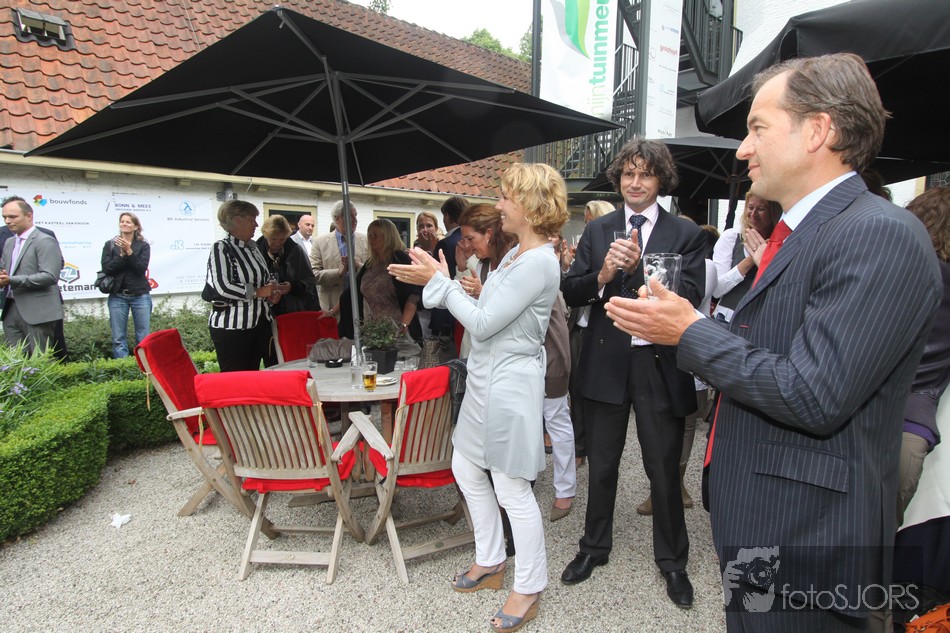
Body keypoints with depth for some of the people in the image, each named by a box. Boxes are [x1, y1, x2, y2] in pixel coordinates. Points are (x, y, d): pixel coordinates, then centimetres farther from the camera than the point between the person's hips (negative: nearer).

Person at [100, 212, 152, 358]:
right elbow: (106, 268, -3)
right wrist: (122, 254, -11)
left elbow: (142, 268, -7)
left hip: (140, 295, -1)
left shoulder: (143, 245, 6)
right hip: (117, 296, 1)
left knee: (143, 337, -1)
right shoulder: (110, 245, 9)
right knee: (119, 338, 1)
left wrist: (129, 252, -15)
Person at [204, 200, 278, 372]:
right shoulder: (221, 248, -9)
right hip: (231, 327, -7)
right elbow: (222, 287, -22)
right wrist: (258, 292, -14)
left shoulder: (253, 247, 14)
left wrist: (271, 295, 7)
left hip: (259, 324, 7)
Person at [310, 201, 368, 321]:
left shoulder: (366, 241, 8)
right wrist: (339, 272, -18)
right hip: (333, 308, -1)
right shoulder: (320, 242, 3)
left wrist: (357, 266, -16)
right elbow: (314, 274, -4)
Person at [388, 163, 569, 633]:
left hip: (509, 384, -10)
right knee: (467, 469, 20)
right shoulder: (515, 254, 10)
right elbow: (486, 315, 8)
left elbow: (483, 323, -21)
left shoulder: (538, 263, -20)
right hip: (485, 380, 10)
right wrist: (436, 281, 5)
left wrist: (439, 282, -11)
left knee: (511, 488, 3)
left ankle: (529, 588, 26)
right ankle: (490, 562, 39)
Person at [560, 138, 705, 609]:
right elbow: (570, 292, 0)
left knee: (664, 469, 12)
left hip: (660, 364, -2)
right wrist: (601, 275, -19)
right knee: (601, 464, 17)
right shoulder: (597, 231, 6)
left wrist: (640, 266, -25)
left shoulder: (686, 234, -2)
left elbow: (690, 297, -14)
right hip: (606, 362, 2)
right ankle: (594, 547, 39)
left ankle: (672, 561, 36)